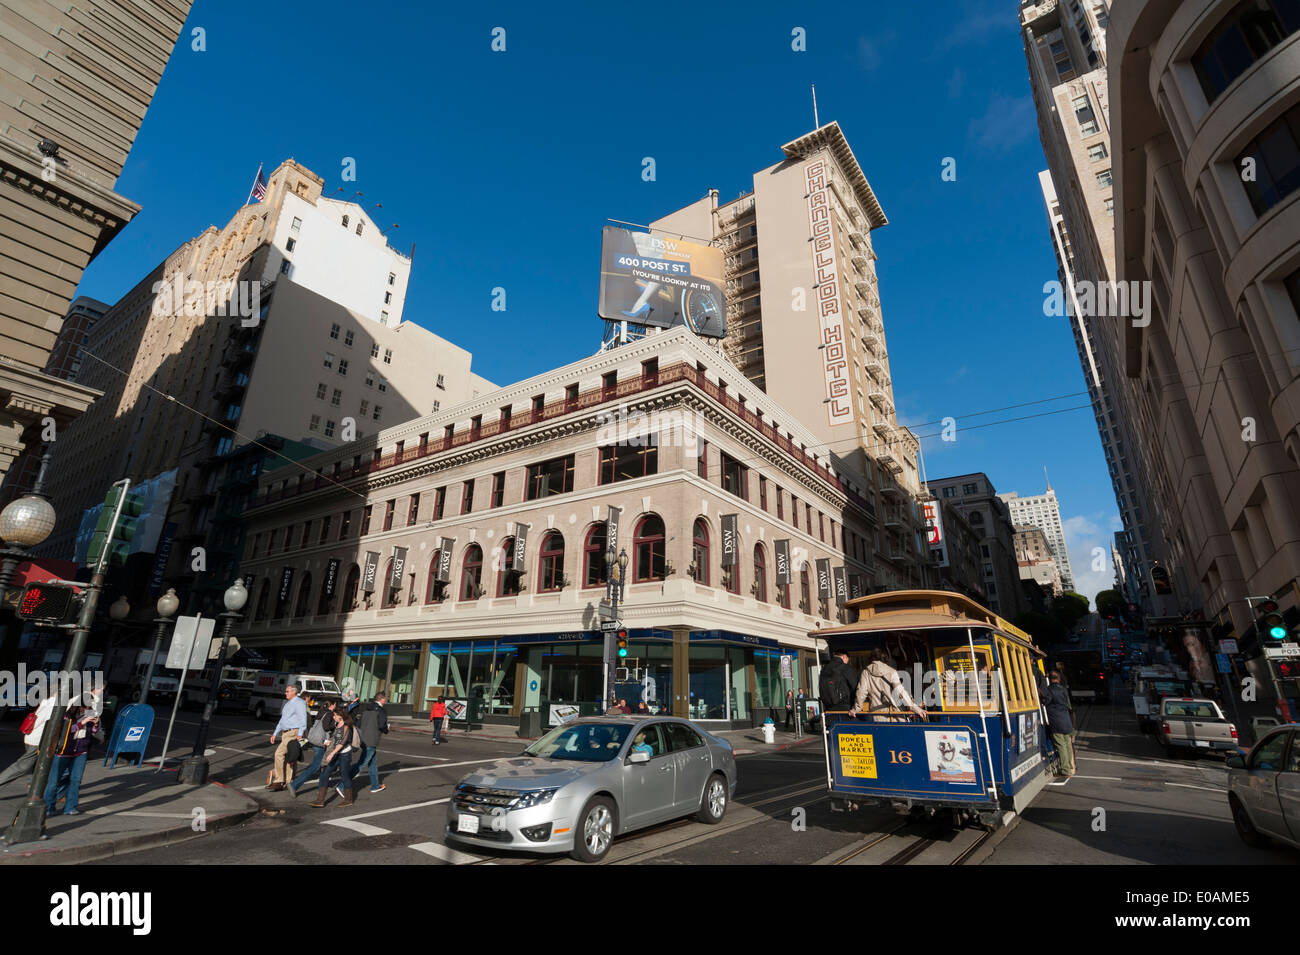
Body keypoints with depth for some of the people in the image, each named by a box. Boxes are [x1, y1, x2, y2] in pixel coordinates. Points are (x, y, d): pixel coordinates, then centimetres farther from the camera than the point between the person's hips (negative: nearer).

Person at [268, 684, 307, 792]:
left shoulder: (299, 703, -10)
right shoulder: (287, 703, 20)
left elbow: (303, 719, -17)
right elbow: (282, 720, 27)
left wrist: (300, 735, -24)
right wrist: (275, 734, 23)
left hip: (293, 733, -9)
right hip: (285, 733, 9)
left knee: (279, 753, -17)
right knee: (288, 759, 10)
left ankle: (279, 781, -11)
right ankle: (287, 783, 14)